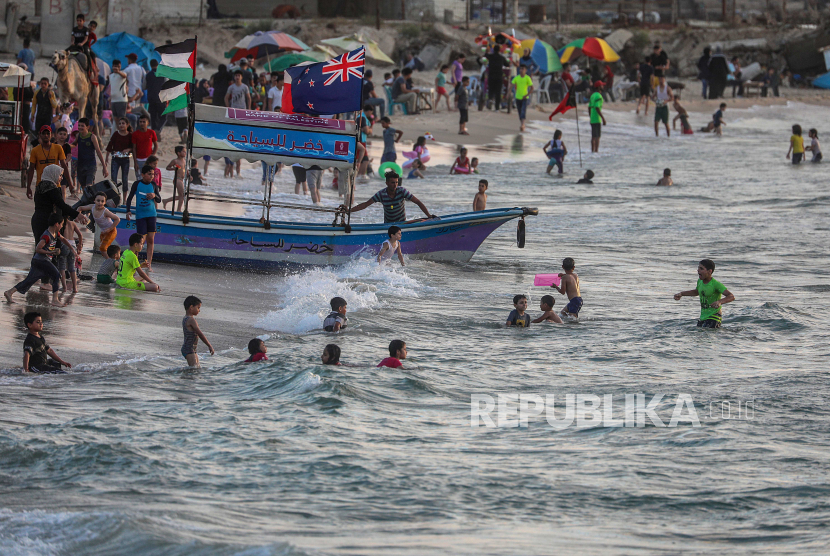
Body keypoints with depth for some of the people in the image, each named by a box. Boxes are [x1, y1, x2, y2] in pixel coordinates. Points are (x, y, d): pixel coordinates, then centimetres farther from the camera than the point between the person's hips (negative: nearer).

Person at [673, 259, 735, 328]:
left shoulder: (716, 284, -18)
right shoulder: (700, 281, 5)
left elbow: (731, 297, -27)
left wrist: (719, 302, -45)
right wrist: (681, 294, 19)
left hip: (714, 317, -8)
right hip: (703, 317, 8)